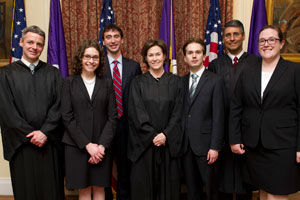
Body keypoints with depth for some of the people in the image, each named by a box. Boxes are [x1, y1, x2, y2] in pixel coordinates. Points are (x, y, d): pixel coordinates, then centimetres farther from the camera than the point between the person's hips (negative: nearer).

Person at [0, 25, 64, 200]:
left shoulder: (53, 73, 8)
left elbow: (58, 105, 0)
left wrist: (45, 132, -11)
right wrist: (30, 135, -9)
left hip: (50, 143, 1)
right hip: (21, 145, -1)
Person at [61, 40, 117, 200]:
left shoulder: (107, 84, 6)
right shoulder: (69, 83, 2)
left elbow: (112, 117, 1)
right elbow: (67, 117, -4)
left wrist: (102, 145, -10)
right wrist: (87, 145, -11)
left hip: (102, 147, 1)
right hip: (77, 145, -1)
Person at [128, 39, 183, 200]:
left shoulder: (175, 82, 6)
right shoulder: (138, 83, 3)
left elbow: (177, 113, 0)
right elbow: (137, 113, -5)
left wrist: (165, 135, -12)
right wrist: (152, 135, -13)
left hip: (169, 143, 1)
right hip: (144, 143, 0)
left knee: (168, 183, 7)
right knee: (143, 185, 5)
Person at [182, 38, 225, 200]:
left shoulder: (215, 81, -4)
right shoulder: (182, 81, 9)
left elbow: (218, 117, -8)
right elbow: (180, 113, 8)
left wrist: (215, 147, -12)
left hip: (205, 144, -4)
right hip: (186, 144, 4)